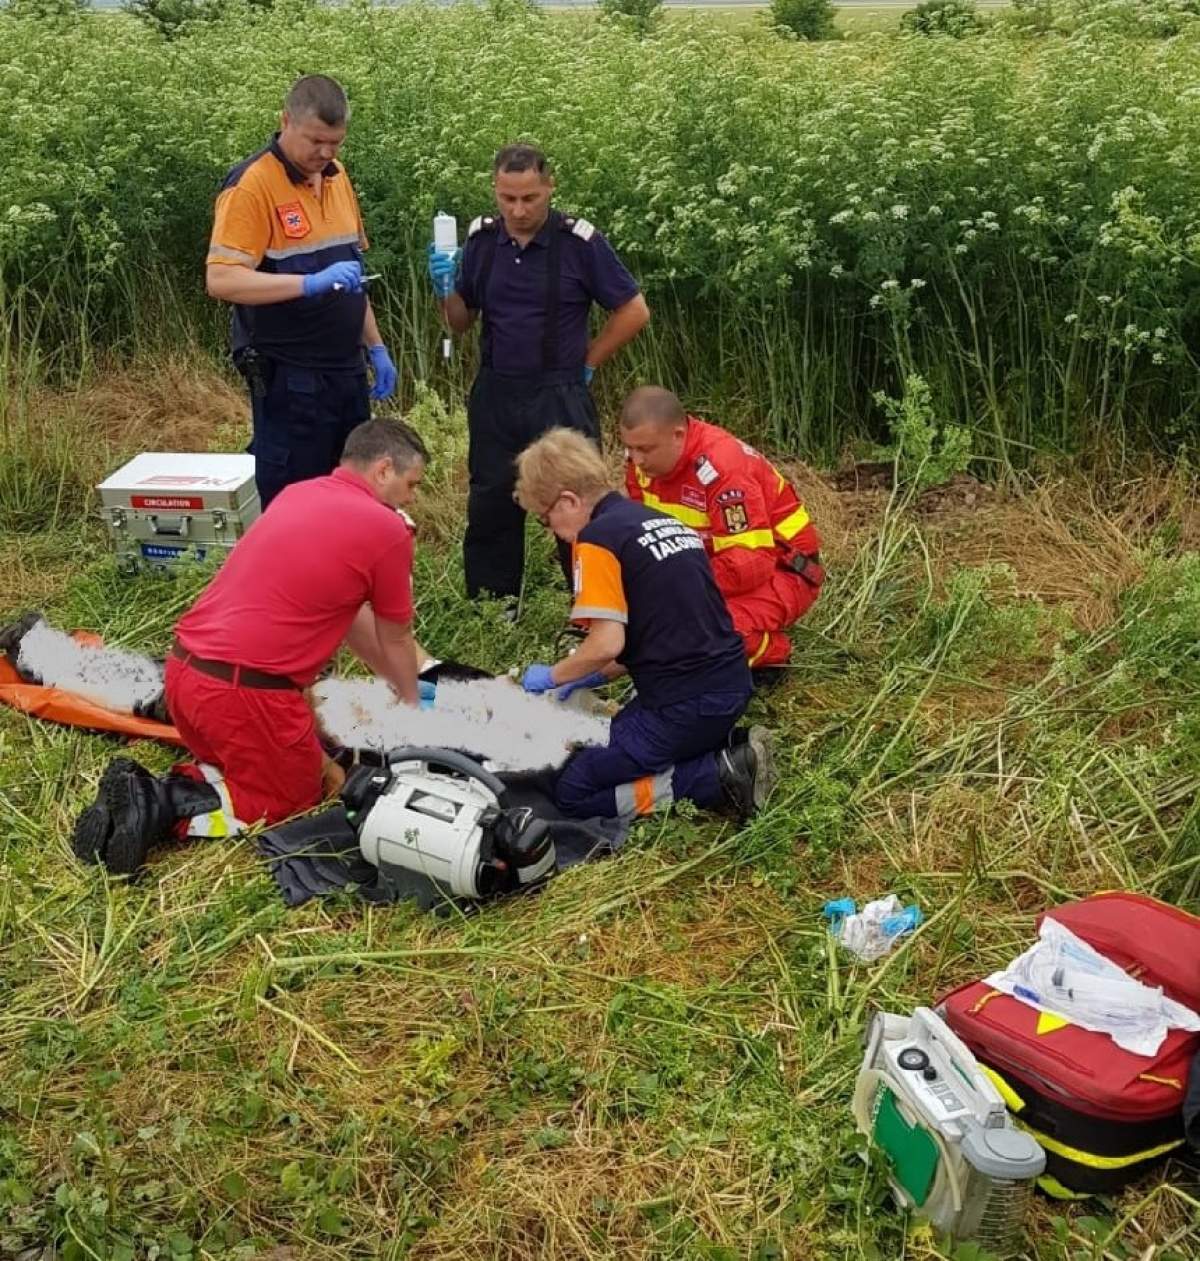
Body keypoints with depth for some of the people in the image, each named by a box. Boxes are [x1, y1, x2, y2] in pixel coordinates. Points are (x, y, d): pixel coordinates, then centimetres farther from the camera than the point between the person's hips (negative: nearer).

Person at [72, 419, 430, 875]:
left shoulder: (298, 494, 16)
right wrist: (412, 704, 27)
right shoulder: (386, 529, -7)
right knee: (297, 796, 15)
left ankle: (146, 793, 5)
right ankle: (165, 805, -5)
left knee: (243, 759, 30)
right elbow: (395, 641, 8)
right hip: (248, 692, -8)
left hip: (184, 670, 8)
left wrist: (394, 683, 32)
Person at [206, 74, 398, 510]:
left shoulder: (336, 176, 10)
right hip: (288, 380, -7)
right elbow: (221, 279, -22)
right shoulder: (252, 184, -13)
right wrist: (311, 283, -31)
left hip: (347, 372, 7)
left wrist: (376, 347, 16)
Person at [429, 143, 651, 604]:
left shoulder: (580, 241, -10)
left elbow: (634, 312, -3)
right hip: (494, 397, 4)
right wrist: (446, 287, -10)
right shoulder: (481, 238, 2)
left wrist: (586, 364, -1)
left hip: (559, 398, -4)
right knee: (490, 510, 12)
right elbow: (460, 322, 9)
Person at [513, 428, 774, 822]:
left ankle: (718, 779, -9)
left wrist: (552, 676, 0)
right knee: (617, 741, 27)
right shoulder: (665, 522, 15)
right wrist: (595, 677, 21)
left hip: (687, 703, -9)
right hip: (731, 684, 9)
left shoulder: (597, 538, -11)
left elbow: (608, 643, -18)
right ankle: (730, 750, 9)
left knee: (572, 792, 1)